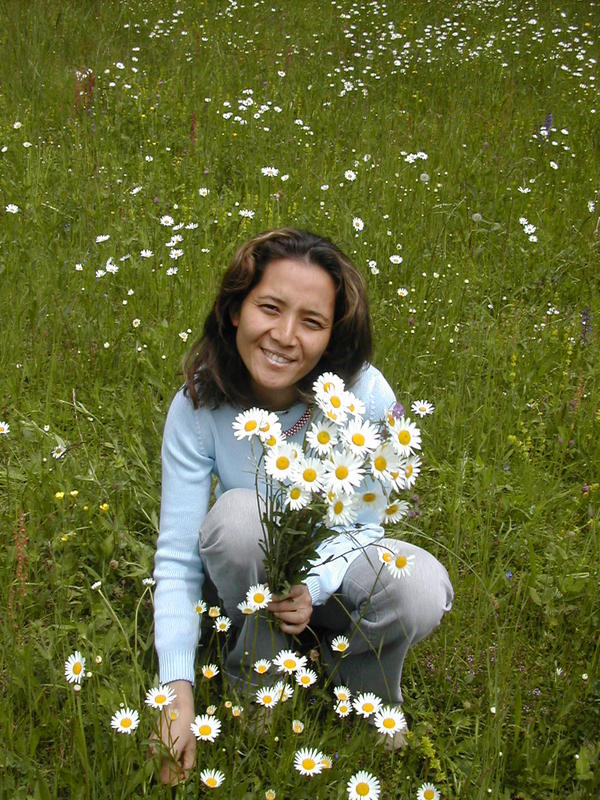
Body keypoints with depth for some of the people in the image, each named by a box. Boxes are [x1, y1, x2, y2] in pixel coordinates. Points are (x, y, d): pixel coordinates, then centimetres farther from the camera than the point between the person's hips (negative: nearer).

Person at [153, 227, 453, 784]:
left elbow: (367, 523, -12)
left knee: (422, 593, -32)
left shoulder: (365, 396, -24)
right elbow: (177, 555, -22)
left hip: (337, 567, 0)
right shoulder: (198, 405, -23)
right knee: (237, 515, -34)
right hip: (251, 573, 0)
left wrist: (312, 587, -32)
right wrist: (178, 689, -32)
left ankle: (365, 700, 3)